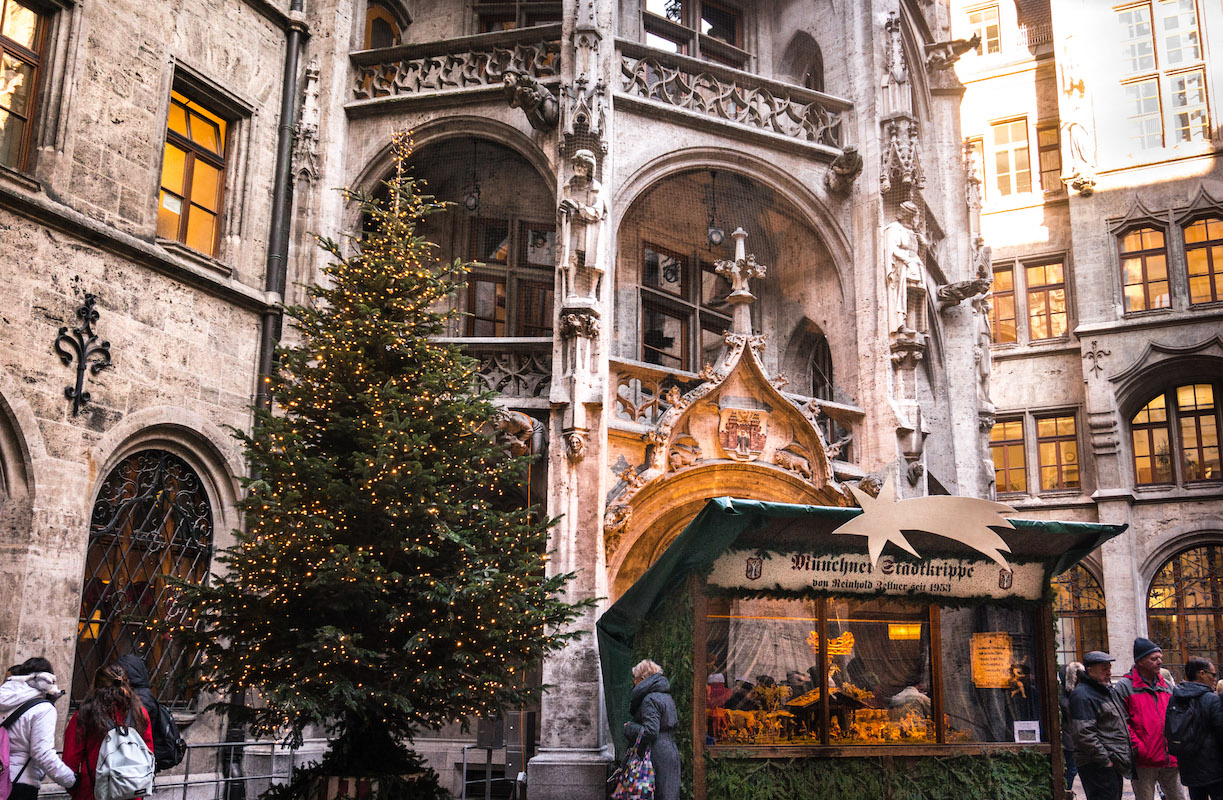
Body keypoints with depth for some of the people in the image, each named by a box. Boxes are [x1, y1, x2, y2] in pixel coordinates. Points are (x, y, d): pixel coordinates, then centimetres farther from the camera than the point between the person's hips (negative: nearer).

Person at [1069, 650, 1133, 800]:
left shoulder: (1107, 690, 18)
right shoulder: (1082, 695, -16)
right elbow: (1083, 734, -23)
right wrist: (1105, 760, -20)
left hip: (1114, 764, 10)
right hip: (1097, 767, -10)